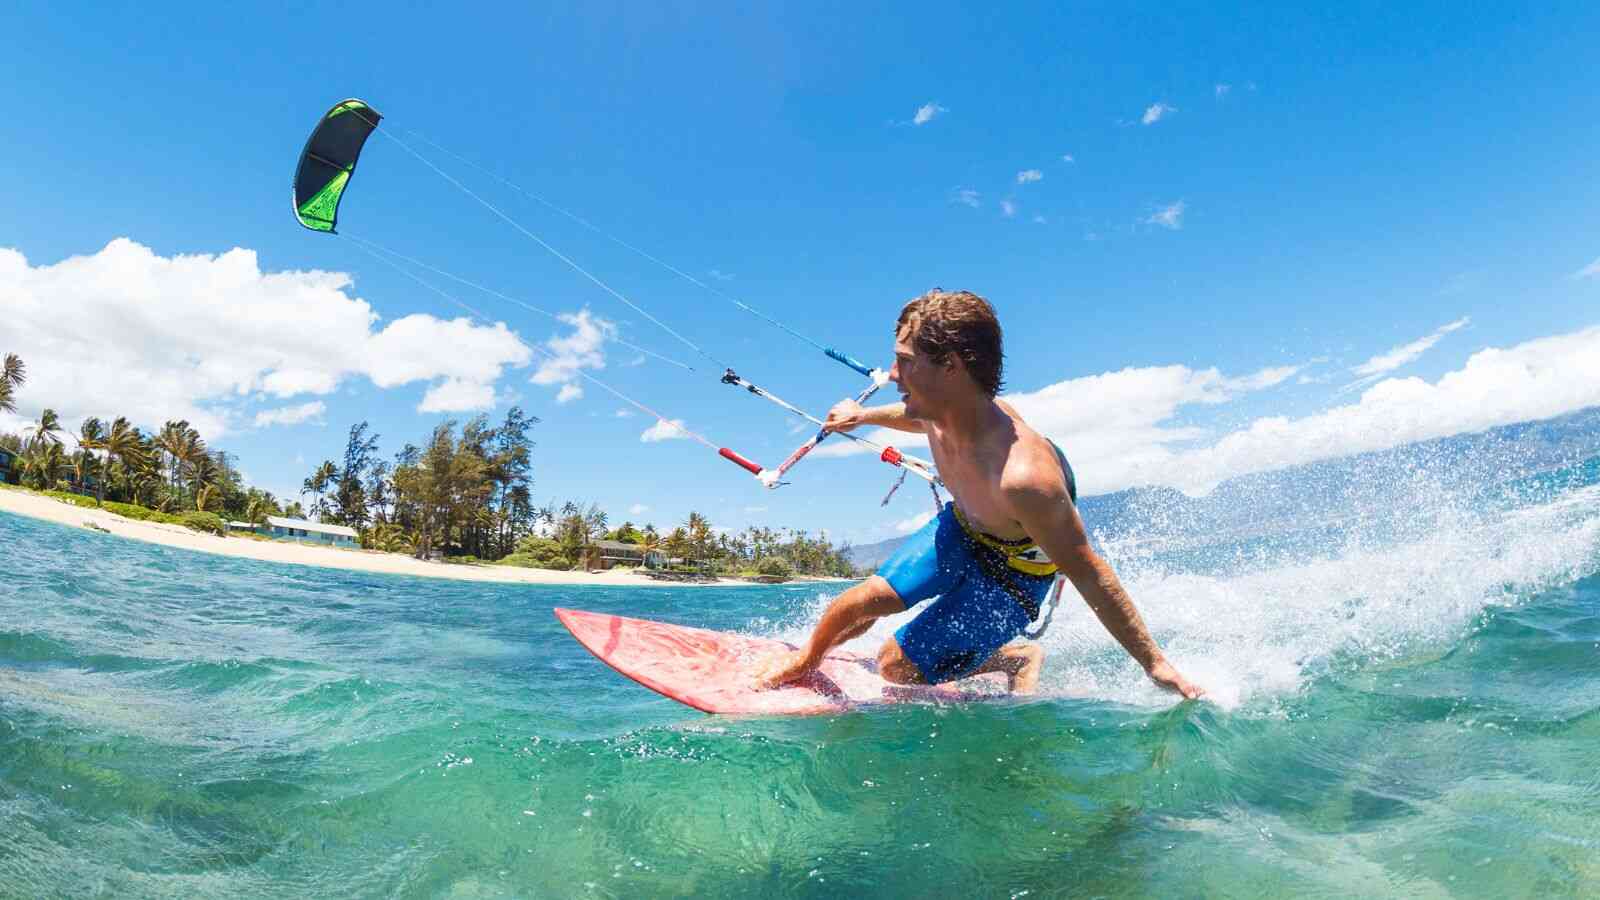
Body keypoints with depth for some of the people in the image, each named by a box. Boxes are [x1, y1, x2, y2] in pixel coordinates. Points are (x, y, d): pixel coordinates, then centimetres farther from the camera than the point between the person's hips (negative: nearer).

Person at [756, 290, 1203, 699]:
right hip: (960, 529, 6)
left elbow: (1089, 577, -32)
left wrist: (1156, 664, -22)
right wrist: (864, 415, 20)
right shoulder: (943, 410, -22)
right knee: (866, 599, -3)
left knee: (897, 666, -3)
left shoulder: (1022, 476, -45)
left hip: (1013, 574, -5)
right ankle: (805, 660, 28)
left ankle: (1019, 658, 16)